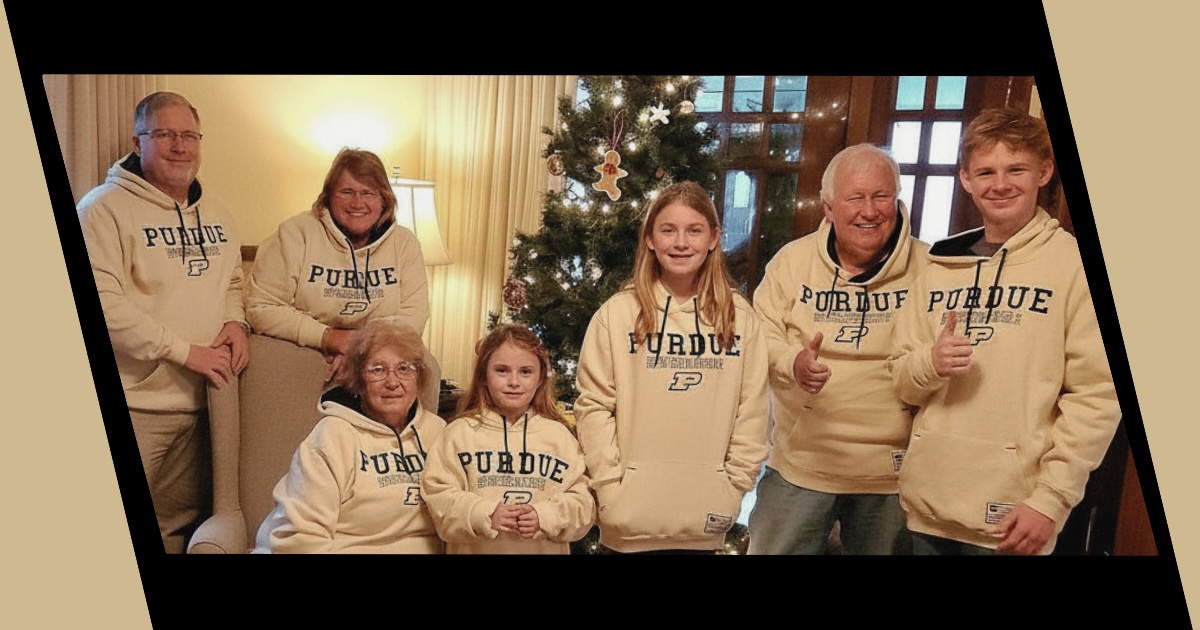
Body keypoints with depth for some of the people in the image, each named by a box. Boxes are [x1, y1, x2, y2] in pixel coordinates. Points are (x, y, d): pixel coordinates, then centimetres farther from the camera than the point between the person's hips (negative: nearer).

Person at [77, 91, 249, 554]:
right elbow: (100, 300, -17)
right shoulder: (105, 207, -9)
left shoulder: (216, 216, 13)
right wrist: (185, 351, -18)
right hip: (132, 406, -6)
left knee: (181, 525, 17)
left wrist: (235, 321, 0)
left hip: (199, 403, 6)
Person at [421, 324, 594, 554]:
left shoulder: (559, 434, 0)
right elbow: (439, 496, -8)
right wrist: (484, 516, -21)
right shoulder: (460, 432, -3)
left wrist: (545, 517, -20)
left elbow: (582, 500, -4)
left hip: (546, 549, 1)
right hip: (474, 549, -1)